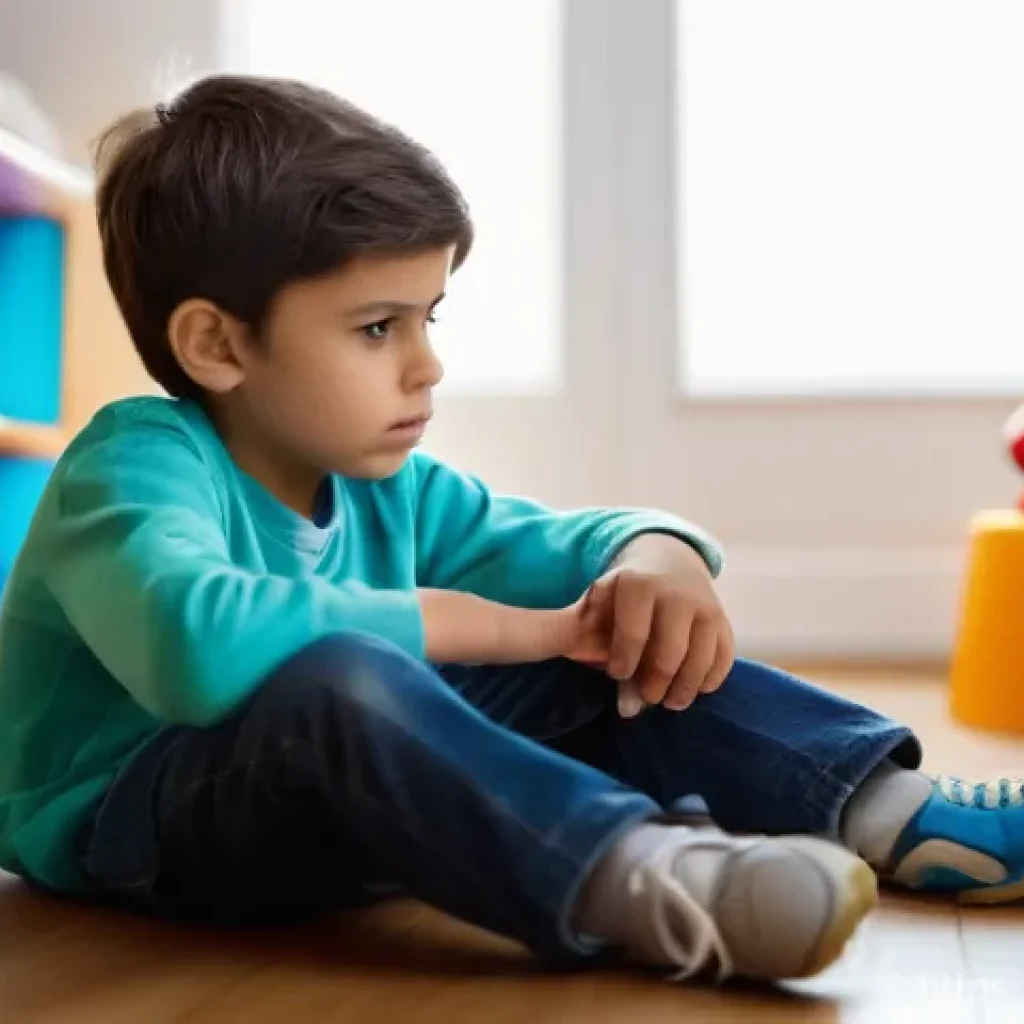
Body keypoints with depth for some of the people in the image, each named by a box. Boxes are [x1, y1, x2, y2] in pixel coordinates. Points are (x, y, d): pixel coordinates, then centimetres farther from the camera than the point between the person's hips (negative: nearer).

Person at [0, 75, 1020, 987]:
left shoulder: (392, 490, 4)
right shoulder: (139, 465, -20)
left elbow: (579, 545, 14)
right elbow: (197, 642, -43)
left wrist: (661, 557, -13)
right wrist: (496, 626, -33)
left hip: (337, 811, 8)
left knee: (612, 643, -1)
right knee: (328, 681, -39)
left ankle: (887, 810, -9)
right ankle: (636, 876, -49)